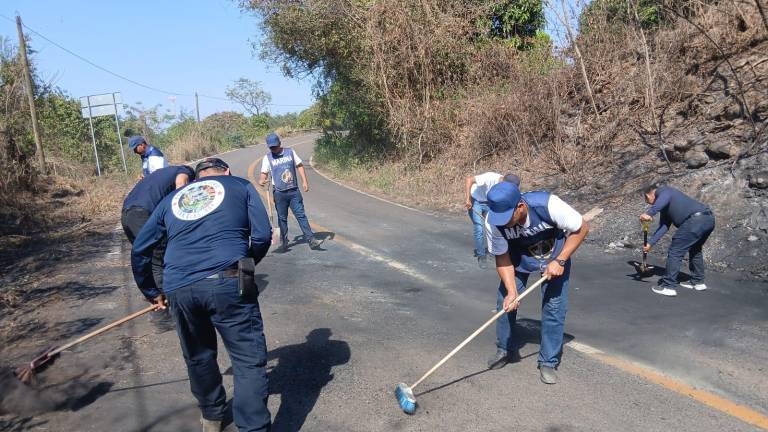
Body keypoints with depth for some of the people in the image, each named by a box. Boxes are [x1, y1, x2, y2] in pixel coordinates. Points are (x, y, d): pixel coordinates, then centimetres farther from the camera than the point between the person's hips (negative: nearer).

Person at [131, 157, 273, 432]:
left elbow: (139, 250, 27)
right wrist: (245, 265, 25)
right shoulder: (241, 185, 18)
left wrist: (151, 292, 37)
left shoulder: (171, 199, 26)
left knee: (198, 358, 25)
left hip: (178, 289, 4)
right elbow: (262, 235, 7)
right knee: (249, 360, 3)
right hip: (227, 283, -4)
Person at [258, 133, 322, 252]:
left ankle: (311, 240, -3)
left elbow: (299, 166, 11)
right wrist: (261, 180, -22)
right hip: (279, 193, 0)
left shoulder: (290, 152, 5)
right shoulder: (267, 158, 2)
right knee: (282, 218, 8)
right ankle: (284, 243, 19)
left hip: (294, 191, 0)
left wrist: (304, 181, 3)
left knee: (301, 215, -3)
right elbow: (264, 173, 1)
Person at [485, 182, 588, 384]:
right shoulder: (493, 221, -31)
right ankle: (505, 350, 21)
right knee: (505, 301, -3)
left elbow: (582, 228, -22)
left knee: (554, 307, -7)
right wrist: (512, 291, -30)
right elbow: (502, 258, -19)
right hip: (519, 257, 2)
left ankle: (548, 362, 10)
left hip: (555, 256, -2)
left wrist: (560, 261, -27)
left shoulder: (548, 204, -39)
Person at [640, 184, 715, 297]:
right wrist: (650, 244, 17)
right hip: (709, 219, 10)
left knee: (675, 251, -3)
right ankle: (698, 282, 38)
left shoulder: (662, 190, 7)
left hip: (696, 219, -10)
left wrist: (649, 213, -31)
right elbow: (663, 227, 23)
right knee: (695, 249, 30)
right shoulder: (664, 207, 31)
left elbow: (664, 198, -19)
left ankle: (668, 286, 0)